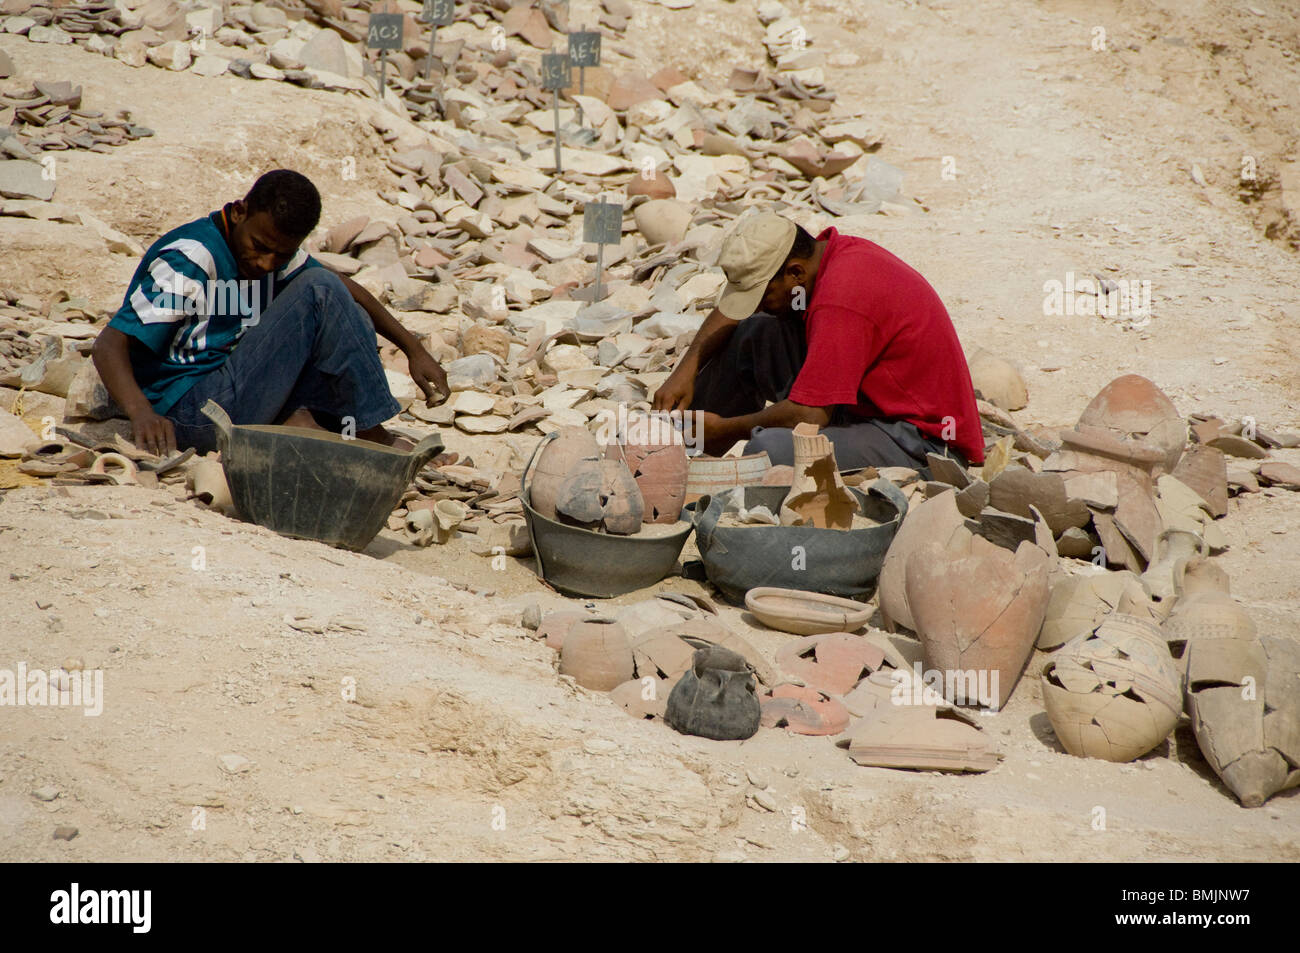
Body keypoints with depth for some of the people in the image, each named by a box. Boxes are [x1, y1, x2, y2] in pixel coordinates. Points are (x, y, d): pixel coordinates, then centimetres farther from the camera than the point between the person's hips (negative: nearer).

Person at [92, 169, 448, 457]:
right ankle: (372, 437, -11)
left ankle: (300, 422, -16)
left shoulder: (275, 248, 6)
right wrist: (141, 413, -42)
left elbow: (345, 289, 21)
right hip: (188, 414, -9)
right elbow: (109, 344, -24)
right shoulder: (189, 259, -18)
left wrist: (413, 348, 12)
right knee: (319, 292, -16)